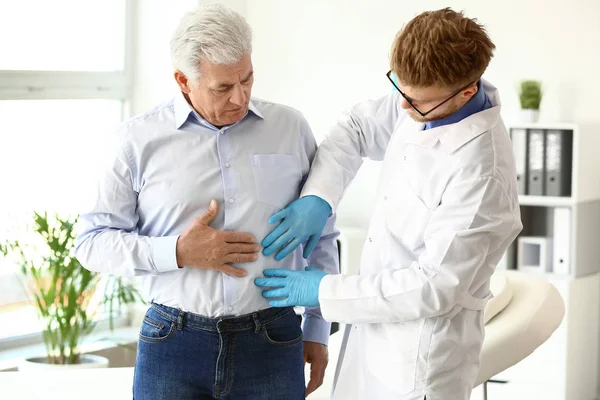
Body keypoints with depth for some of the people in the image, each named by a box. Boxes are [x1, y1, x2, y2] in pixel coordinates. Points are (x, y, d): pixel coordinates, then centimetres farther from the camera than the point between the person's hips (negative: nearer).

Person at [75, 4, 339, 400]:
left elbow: (321, 240, 13)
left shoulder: (291, 128, 5)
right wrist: (179, 252, -11)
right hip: (173, 342, -1)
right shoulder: (142, 138, 0)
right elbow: (93, 241, 2)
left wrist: (317, 331, 13)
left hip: (273, 344, 1)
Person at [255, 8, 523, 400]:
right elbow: (357, 127, 11)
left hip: (420, 355, -8)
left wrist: (326, 291, -18)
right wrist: (316, 197, -7)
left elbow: (434, 286, -25)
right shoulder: (424, 93, -6)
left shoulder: (483, 171, -29)